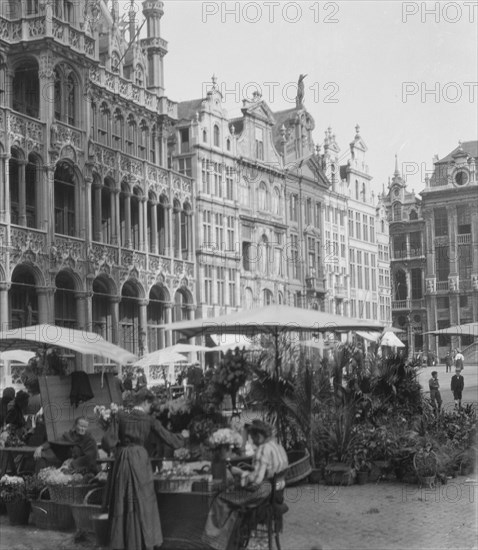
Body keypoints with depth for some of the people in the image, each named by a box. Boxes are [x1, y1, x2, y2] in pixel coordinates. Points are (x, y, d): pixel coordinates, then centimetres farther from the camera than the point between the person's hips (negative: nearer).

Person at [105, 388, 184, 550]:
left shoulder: (121, 417, -1)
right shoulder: (149, 420, -4)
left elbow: (108, 442, -6)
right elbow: (168, 438, 1)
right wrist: (182, 440, 20)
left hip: (123, 460, 2)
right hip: (140, 459, -2)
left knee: (124, 502, 11)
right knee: (143, 500, 9)